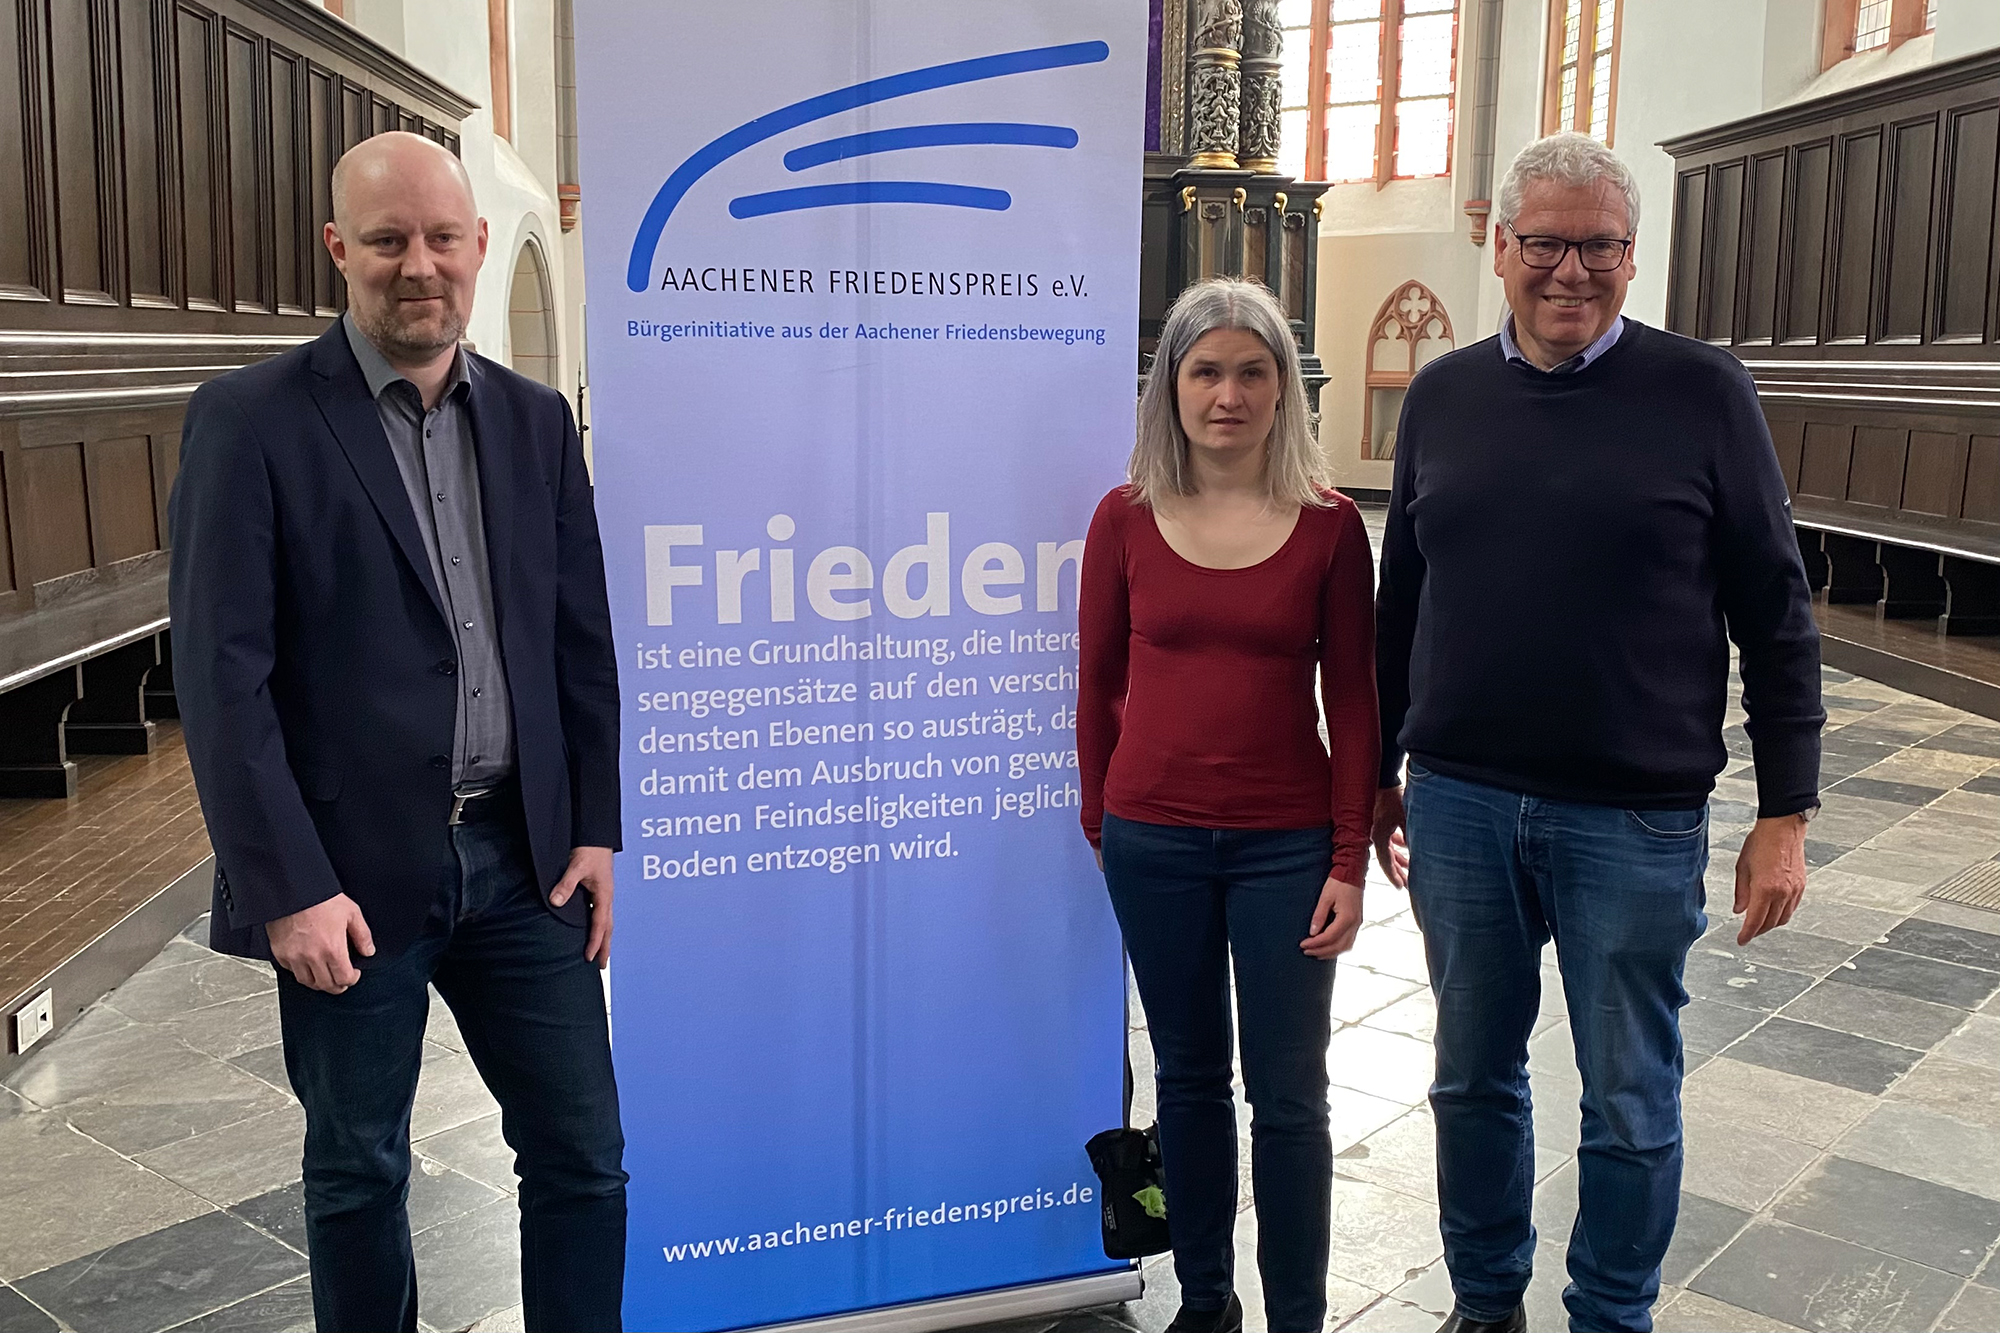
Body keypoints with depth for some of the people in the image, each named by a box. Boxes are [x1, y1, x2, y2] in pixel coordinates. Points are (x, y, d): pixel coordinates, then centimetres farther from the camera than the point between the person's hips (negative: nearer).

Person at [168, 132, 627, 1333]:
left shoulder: (535, 420, 7)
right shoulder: (253, 419, -7)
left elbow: (582, 641, 9)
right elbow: (222, 672, -11)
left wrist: (596, 826, 3)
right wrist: (288, 886, -16)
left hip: (521, 856, 4)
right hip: (351, 868, -3)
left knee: (584, 1157, 9)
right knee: (359, 1169, 14)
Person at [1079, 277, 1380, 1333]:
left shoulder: (1328, 525, -4)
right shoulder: (1126, 519, -2)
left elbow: (1351, 700, -2)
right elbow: (1098, 684, 5)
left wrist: (1349, 862, -4)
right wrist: (1099, 826, 9)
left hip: (1285, 845, -1)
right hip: (1154, 841, 1)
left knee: (1287, 1095, 7)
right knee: (1188, 1077, 15)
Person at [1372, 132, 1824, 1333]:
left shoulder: (1703, 391, -4)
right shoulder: (1443, 396, 5)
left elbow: (1775, 613, -3)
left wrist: (1786, 812, -6)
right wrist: (1377, 772, 13)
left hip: (1637, 819, -3)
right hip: (1458, 805, 3)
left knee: (1630, 1103, 11)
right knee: (1473, 1077, 16)